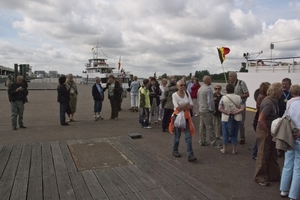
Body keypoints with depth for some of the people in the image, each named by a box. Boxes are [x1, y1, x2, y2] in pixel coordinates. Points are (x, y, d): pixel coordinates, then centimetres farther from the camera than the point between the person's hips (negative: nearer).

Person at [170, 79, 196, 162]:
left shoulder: (187, 93, 2)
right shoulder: (174, 95, -10)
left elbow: (191, 106, -3)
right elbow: (178, 108, -17)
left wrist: (182, 107, -15)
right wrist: (187, 105, -8)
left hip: (186, 116, 3)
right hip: (178, 116, -3)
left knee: (188, 136, -4)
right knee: (177, 136, 10)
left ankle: (190, 155, -4)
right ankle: (175, 151, 32)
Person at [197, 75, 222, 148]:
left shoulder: (199, 89, 9)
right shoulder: (208, 89, -19)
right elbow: (210, 101, -22)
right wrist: (211, 109, -9)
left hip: (201, 110, 9)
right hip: (207, 111, -9)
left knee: (202, 126, 14)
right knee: (209, 127, -2)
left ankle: (202, 141, 23)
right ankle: (213, 143, 5)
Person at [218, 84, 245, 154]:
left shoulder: (223, 98, -9)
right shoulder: (238, 97, -5)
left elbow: (220, 108, -14)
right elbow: (242, 108, -9)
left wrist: (228, 112, -11)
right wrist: (235, 112, -11)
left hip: (226, 119, -1)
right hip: (236, 119, 1)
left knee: (225, 134, 11)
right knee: (234, 134, 11)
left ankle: (224, 149, 20)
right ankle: (234, 150, 18)